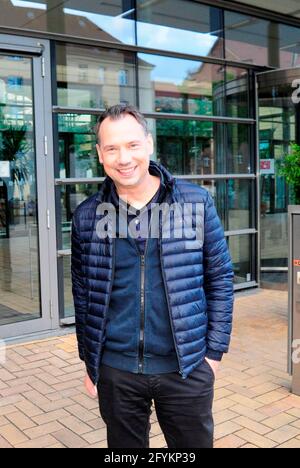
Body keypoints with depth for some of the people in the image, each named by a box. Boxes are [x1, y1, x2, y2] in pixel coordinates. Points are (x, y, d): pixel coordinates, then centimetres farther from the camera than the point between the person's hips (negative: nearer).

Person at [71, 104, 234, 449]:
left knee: (196, 442, 15)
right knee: (124, 446, 18)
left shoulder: (196, 201, -7)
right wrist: (89, 362, 8)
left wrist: (214, 351, -2)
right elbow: (82, 294, 6)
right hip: (115, 369, 1)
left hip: (186, 367, -1)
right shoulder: (87, 216, -2)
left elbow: (220, 279, 0)